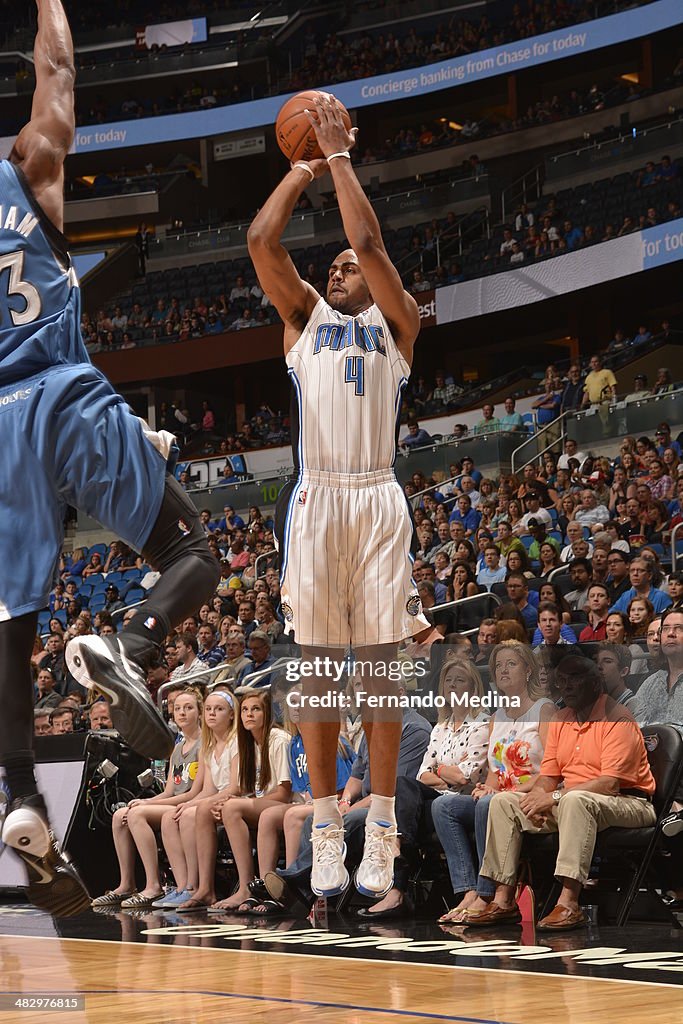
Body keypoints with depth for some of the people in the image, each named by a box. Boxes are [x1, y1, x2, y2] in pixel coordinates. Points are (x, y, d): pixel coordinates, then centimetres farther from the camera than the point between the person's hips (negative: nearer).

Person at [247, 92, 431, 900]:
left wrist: (339, 156, 8)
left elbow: (369, 241, 1)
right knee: (317, 664, 0)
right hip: (314, 497, 1)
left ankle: (381, 830, 0)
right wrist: (304, 167, 15)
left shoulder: (396, 321, 15)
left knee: (381, 660, -2)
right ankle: (326, 826, 4)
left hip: (378, 499, -1)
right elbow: (261, 239, 7)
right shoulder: (303, 316, 19)